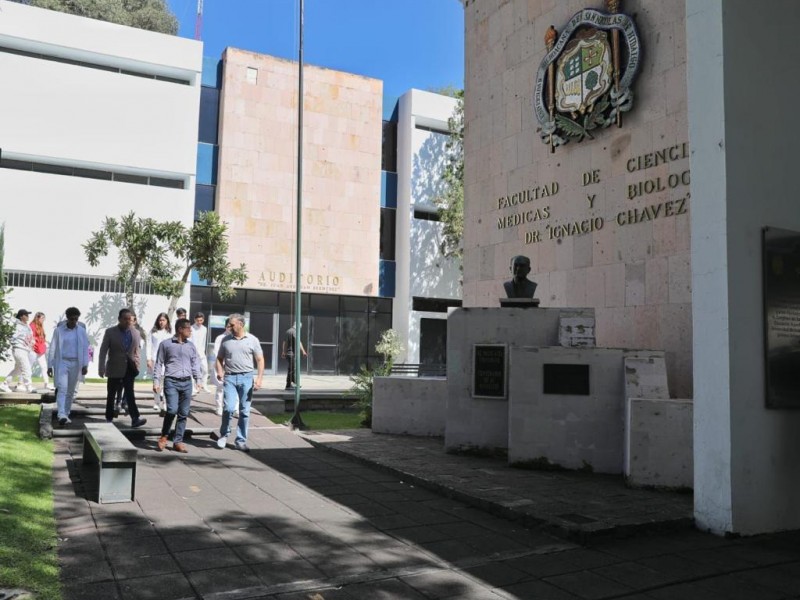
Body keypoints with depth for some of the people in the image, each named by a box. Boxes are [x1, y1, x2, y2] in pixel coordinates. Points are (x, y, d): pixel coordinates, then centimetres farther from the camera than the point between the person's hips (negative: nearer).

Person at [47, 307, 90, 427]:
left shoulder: (81, 331, 4)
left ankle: (66, 414, 21)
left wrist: (85, 365, -7)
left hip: (76, 363, 2)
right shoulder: (59, 330, 0)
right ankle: (61, 416, -24)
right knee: (62, 389, -14)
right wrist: (50, 365, 0)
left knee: (71, 391, 9)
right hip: (62, 363, -2)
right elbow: (53, 348, 2)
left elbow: (85, 348, 2)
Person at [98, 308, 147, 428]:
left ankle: (135, 419, -16)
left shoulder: (135, 333, 5)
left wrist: (136, 364, 5)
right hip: (115, 368, -1)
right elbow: (103, 351, -3)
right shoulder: (110, 332, -2)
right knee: (111, 394, 12)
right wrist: (101, 368, -7)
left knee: (130, 394, -8)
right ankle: (109, 417, 25)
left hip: (129, 368, 1)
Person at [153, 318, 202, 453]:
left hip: (187, 382, 4)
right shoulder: (166, 344, 4)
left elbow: (195, 364, 15)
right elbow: (159, 364, 6)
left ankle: (178, 441, 13)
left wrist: (198, 379, 4)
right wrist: (156, 381, 0)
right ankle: (164, 436, 5)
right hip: (171, 382, -4)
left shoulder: (191, 346, 13)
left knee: (183, 413, 4)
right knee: (172, 410, -17)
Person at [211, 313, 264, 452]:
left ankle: (241, 441, 15)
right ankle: (224, 434, 10)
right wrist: (220, 371, -6)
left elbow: (260, 360, 3)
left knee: (244, 411, 4)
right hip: (230, 378, 0)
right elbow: (219, 359, 13)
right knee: (229, 407, -13)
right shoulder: (226, 340, 8)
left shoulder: (252, 340, 3)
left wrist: (259, 378, -8)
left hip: (246, 378, 0)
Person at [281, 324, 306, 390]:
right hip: (292, 353, -9)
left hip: (287, 353, 9)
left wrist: (283, 352, 28)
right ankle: (288, 385, -1)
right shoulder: (294, 331, -13)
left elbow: (284, 342, 22)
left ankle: (294, 383, 21)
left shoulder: (288, 331, 15)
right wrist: (303, 352, -22)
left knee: (291, 369, 15)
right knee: (291, 369, -4)